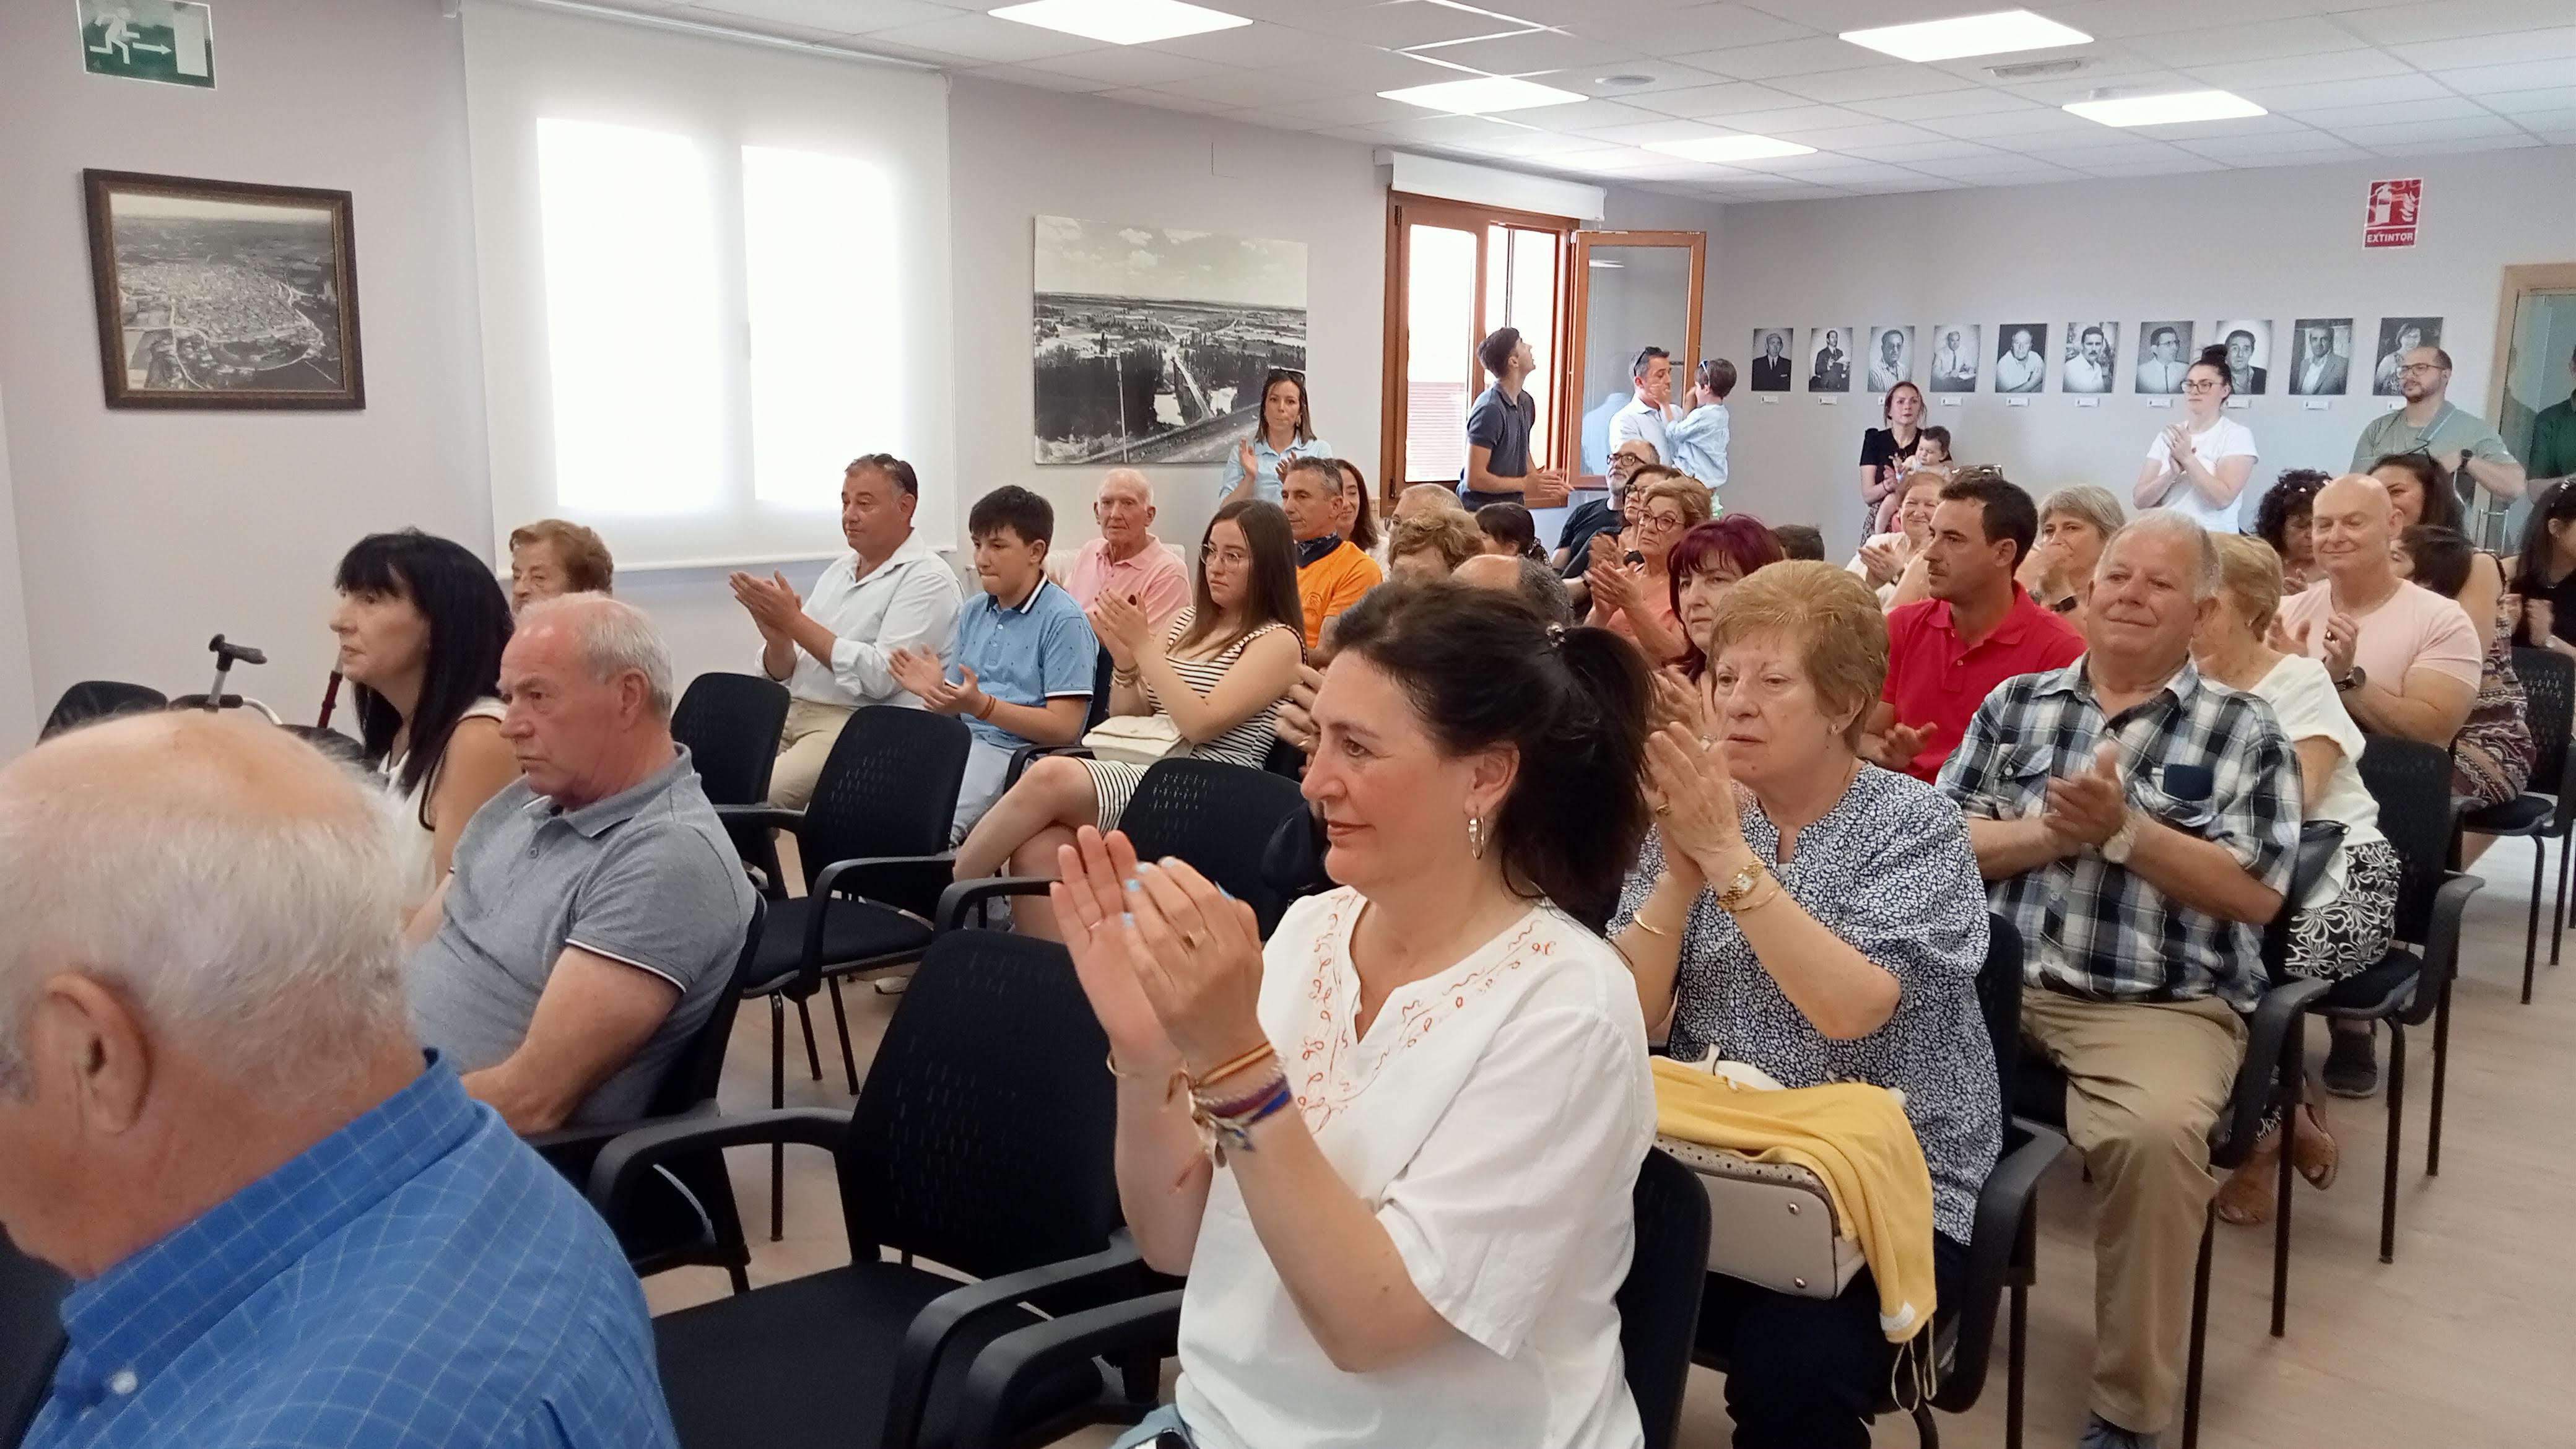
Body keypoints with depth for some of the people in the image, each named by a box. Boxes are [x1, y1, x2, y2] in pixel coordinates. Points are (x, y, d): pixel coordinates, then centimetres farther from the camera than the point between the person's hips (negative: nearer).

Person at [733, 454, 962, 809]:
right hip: (790, 713, 7)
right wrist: (776, 638, -7)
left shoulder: (927, 578, -4)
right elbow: (783, 672, 18)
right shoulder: (838, 570, 19)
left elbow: (881, 676, -17)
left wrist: (795, 622, -14)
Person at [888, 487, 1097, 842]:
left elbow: (1064, 727, -13)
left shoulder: (1064, 620, -6)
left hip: (1016, 751, -7)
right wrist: (936, 692, -4)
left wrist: (981, 705, -21)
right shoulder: (972, 613, 17)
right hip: (961, 740, 7)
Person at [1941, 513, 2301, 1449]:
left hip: (2160, 1003, -2)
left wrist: (2125, 829, -14)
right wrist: (2057, 831, -10)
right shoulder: (2016, 704, 15)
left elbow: (2256, 894, -4)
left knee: (2155, 1134, -33)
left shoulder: (2243, 731, 7)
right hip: (1996, 978, 3)